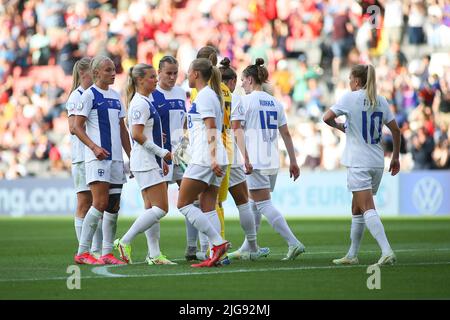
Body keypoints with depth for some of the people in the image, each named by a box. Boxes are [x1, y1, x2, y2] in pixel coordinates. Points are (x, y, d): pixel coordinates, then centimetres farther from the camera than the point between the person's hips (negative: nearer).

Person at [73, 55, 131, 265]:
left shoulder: (115, 96, 17)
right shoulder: (89, 95, -4)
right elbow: (77, 127, -8)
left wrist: (131, 156, 17)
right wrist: (94, 147, -20)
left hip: (116, 158, 7)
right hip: (98, 157, -7)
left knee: (113, 206, 5)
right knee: (101, 203, -14)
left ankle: (107, 253, 8)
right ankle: (82, 252, -10)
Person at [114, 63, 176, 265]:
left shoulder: (146, 102, 17)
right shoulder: (139, 103, -13)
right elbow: (137, 135, -22)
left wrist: (161, 161, 20)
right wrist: (161, 152, -17)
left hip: (151, 163, 10)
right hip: (145, 163, -10)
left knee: (151, 209, 8)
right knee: (160, 209, -12)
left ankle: (154, 255, 8)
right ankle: (125, 242, -8)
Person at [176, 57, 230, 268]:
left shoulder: (204, 95, -8)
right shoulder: (211, 94, 20)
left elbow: (211, 128, -17)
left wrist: (212, 158, -23)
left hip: (204, 158, -10)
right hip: (213, 160, 10)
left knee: (183, 203, -6)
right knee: (207, 208, 6)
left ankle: (218, 242, -13)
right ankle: (216, 253, -2)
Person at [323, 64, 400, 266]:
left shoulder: (350, 98, -7)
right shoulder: (381, 101, 9)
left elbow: (327, 118, -13)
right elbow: (395, 130, 9)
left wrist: (339, 126, 8)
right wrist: (396, 157, 18)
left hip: (358, 163, -6)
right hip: (377, 162, 6)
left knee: (367, 208, -13)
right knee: (357, 209, 17)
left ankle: (387, 251, -28)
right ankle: (352, 255, 23)